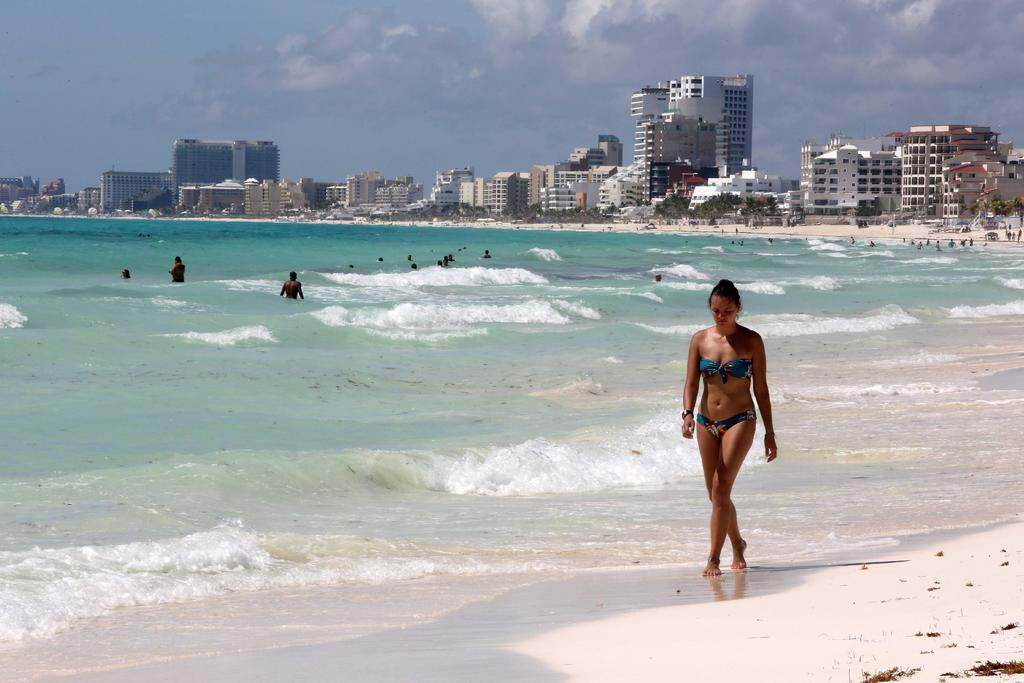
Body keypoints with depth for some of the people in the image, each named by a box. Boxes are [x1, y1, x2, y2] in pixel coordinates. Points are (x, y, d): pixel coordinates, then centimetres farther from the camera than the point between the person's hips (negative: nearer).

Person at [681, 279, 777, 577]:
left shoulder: (751, 341, -4)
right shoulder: (700, 340, 2)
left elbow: (760, 388, -1)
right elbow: (691, 383, -1)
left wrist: (769, 432, 0)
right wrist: (688, 413, -21)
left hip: (740, 421, -4)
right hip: (706, 422, 4)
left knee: (721, 488, -17)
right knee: (716, 493, 11)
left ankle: (714, 558, -14)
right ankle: (737, 544, 35)